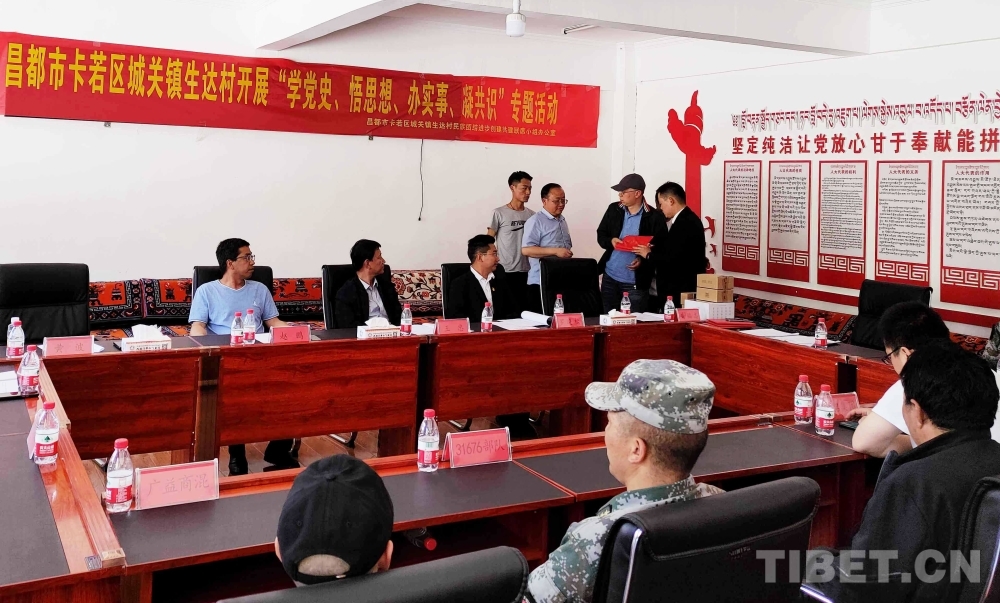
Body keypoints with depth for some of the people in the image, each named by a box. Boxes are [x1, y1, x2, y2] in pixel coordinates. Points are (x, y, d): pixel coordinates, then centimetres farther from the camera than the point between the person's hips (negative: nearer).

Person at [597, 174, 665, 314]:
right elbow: (600, 235, 10)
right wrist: (611, 241, -13)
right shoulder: (613, 209, 5)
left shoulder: (655, 217, -8)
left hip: (636, 282, -4)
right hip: (610, 277, 4)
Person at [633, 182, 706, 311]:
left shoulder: (687, 223, -18)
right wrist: (653, 249, 0)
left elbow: (674, 259, -23)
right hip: (676, 289, 9)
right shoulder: (684, 220, 13)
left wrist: (649, 255, -9)